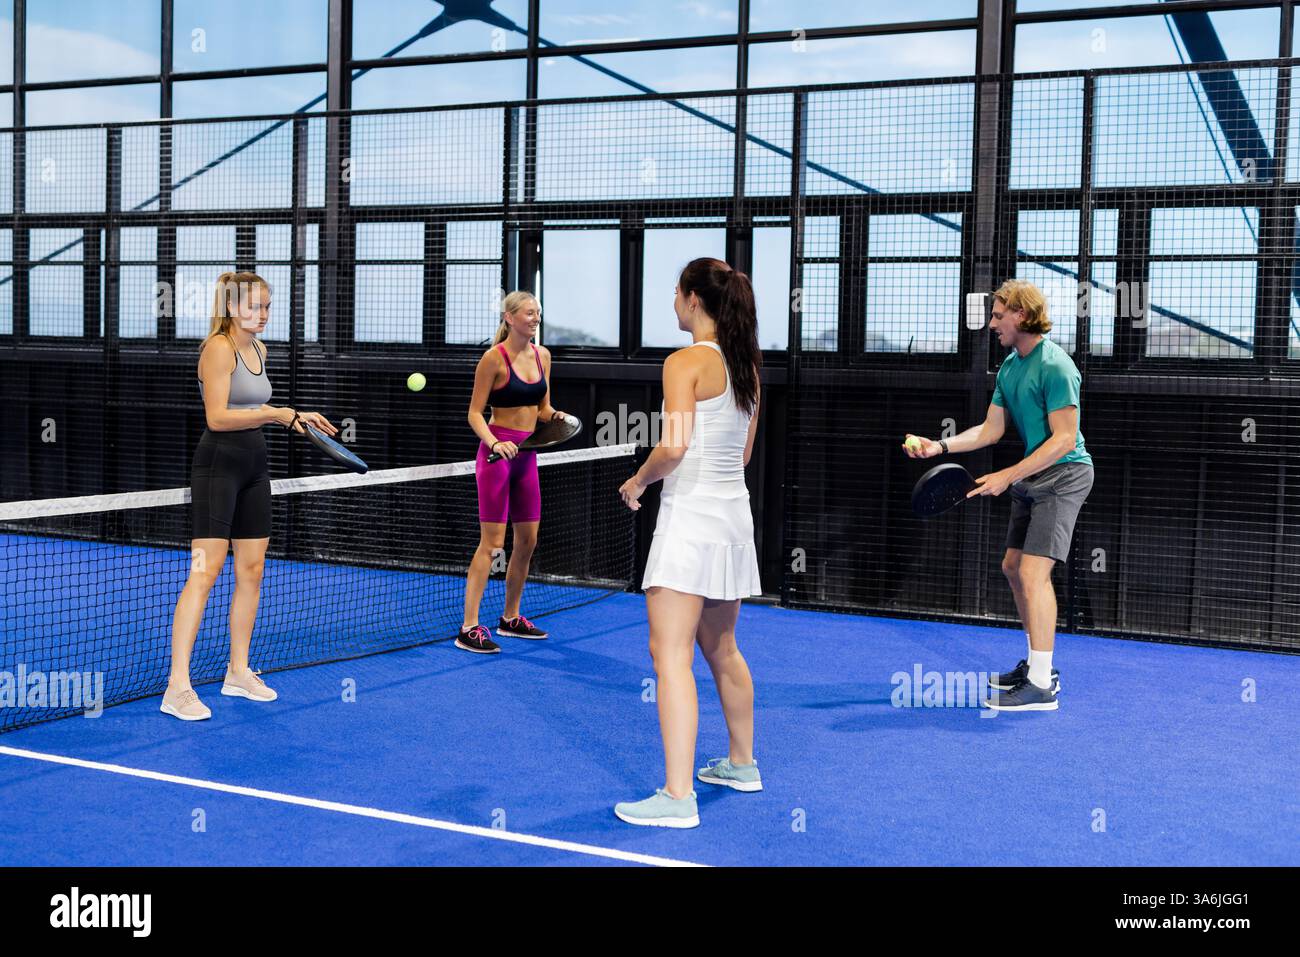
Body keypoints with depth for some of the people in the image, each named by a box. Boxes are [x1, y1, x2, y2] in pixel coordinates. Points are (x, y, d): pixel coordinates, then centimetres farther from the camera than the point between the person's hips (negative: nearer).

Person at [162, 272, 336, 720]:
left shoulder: (258, 349, 14)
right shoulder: (219, 348, -12)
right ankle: (177, 687, -12)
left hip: (253, 468, 9)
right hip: (218, 465, -9)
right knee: (205, 571, -12)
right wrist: (276, 414, -23)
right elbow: (217, 417, -20)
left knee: (251, 571, 10)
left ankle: (239, 672, 22)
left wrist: (295, 417, 14)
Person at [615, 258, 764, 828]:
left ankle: (677, 797, -10)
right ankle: (741, 764, 35)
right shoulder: (746, 366, 11)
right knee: (720, 649, 22)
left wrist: (638, 481, -5)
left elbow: (673, 446, -23)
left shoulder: (686, 362, -13)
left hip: (690, 518, -9)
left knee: (670, 654, -8)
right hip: (734, 514, 9)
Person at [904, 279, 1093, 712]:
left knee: (1033, 571, -15)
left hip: (1063, 476, -10)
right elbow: (991, 429, 15)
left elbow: (1064, 439, -21)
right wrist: (939, 446, 3)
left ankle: (1041, 686, -11)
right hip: (1032, 479, 10)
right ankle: (1037, 665, 27)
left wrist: (1007, 476, -22)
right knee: (1013, 567, 14)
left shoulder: (1055, 366, -19)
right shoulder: (1009, 366, 10)